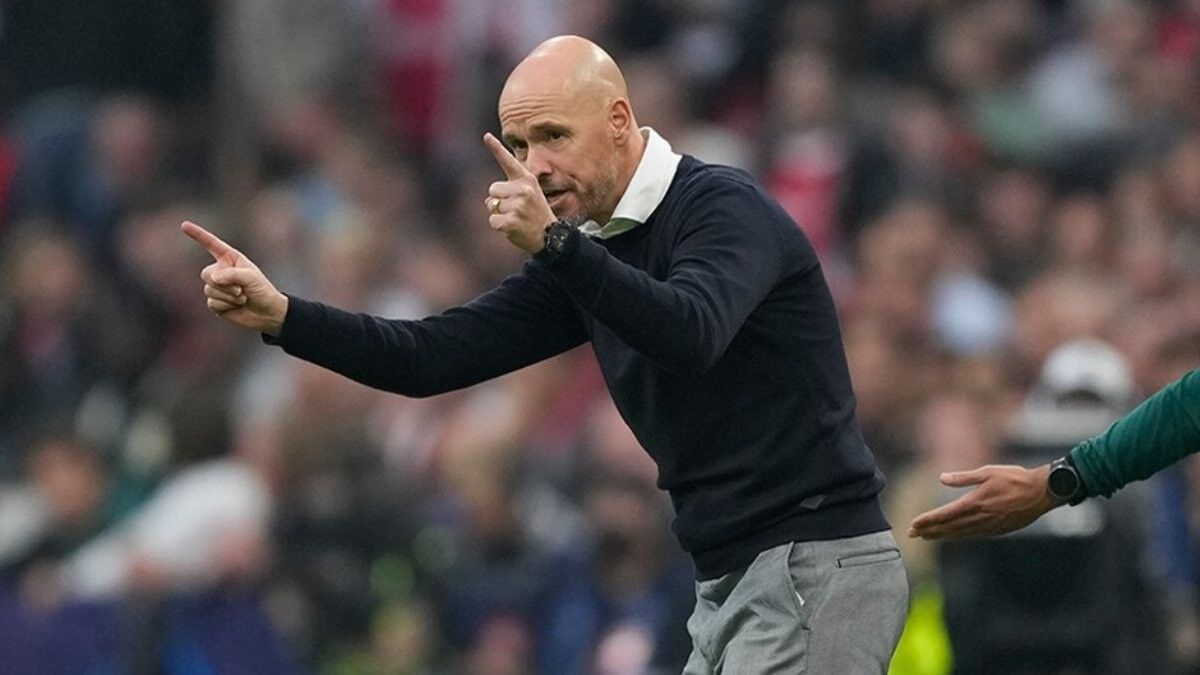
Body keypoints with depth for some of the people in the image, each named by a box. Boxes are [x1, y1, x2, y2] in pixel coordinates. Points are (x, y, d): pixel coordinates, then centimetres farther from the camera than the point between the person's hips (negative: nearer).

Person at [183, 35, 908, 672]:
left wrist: (554, 244, -40)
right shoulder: (584, 253, 13)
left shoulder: (725, 206, -12)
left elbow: (693, 335, -32)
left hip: (818, 567, -10)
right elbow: (434, 357, 9)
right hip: (730, 584, 10)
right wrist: (279, 315, -3)